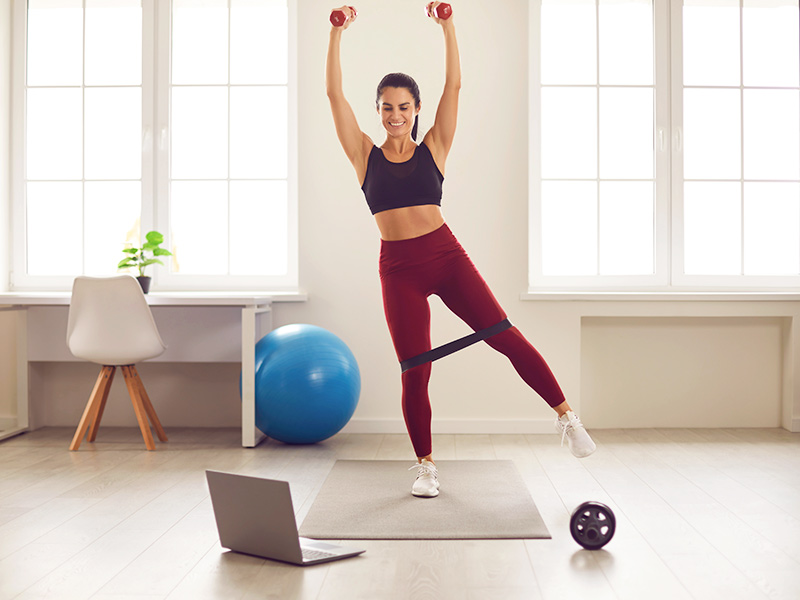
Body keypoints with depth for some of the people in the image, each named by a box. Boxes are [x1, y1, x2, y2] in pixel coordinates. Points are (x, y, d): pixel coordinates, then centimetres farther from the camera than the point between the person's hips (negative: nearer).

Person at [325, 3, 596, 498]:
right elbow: (335, 94, 1)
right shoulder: (365, 155, 6)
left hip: (445, 253, 0)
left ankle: (566, 416, 9)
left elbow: (454, 85, 1)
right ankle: (426, 465, 18)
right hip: (399, 267, 0)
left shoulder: (433, 149, 6)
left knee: (505, 336, -5)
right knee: (415, 373, 1)